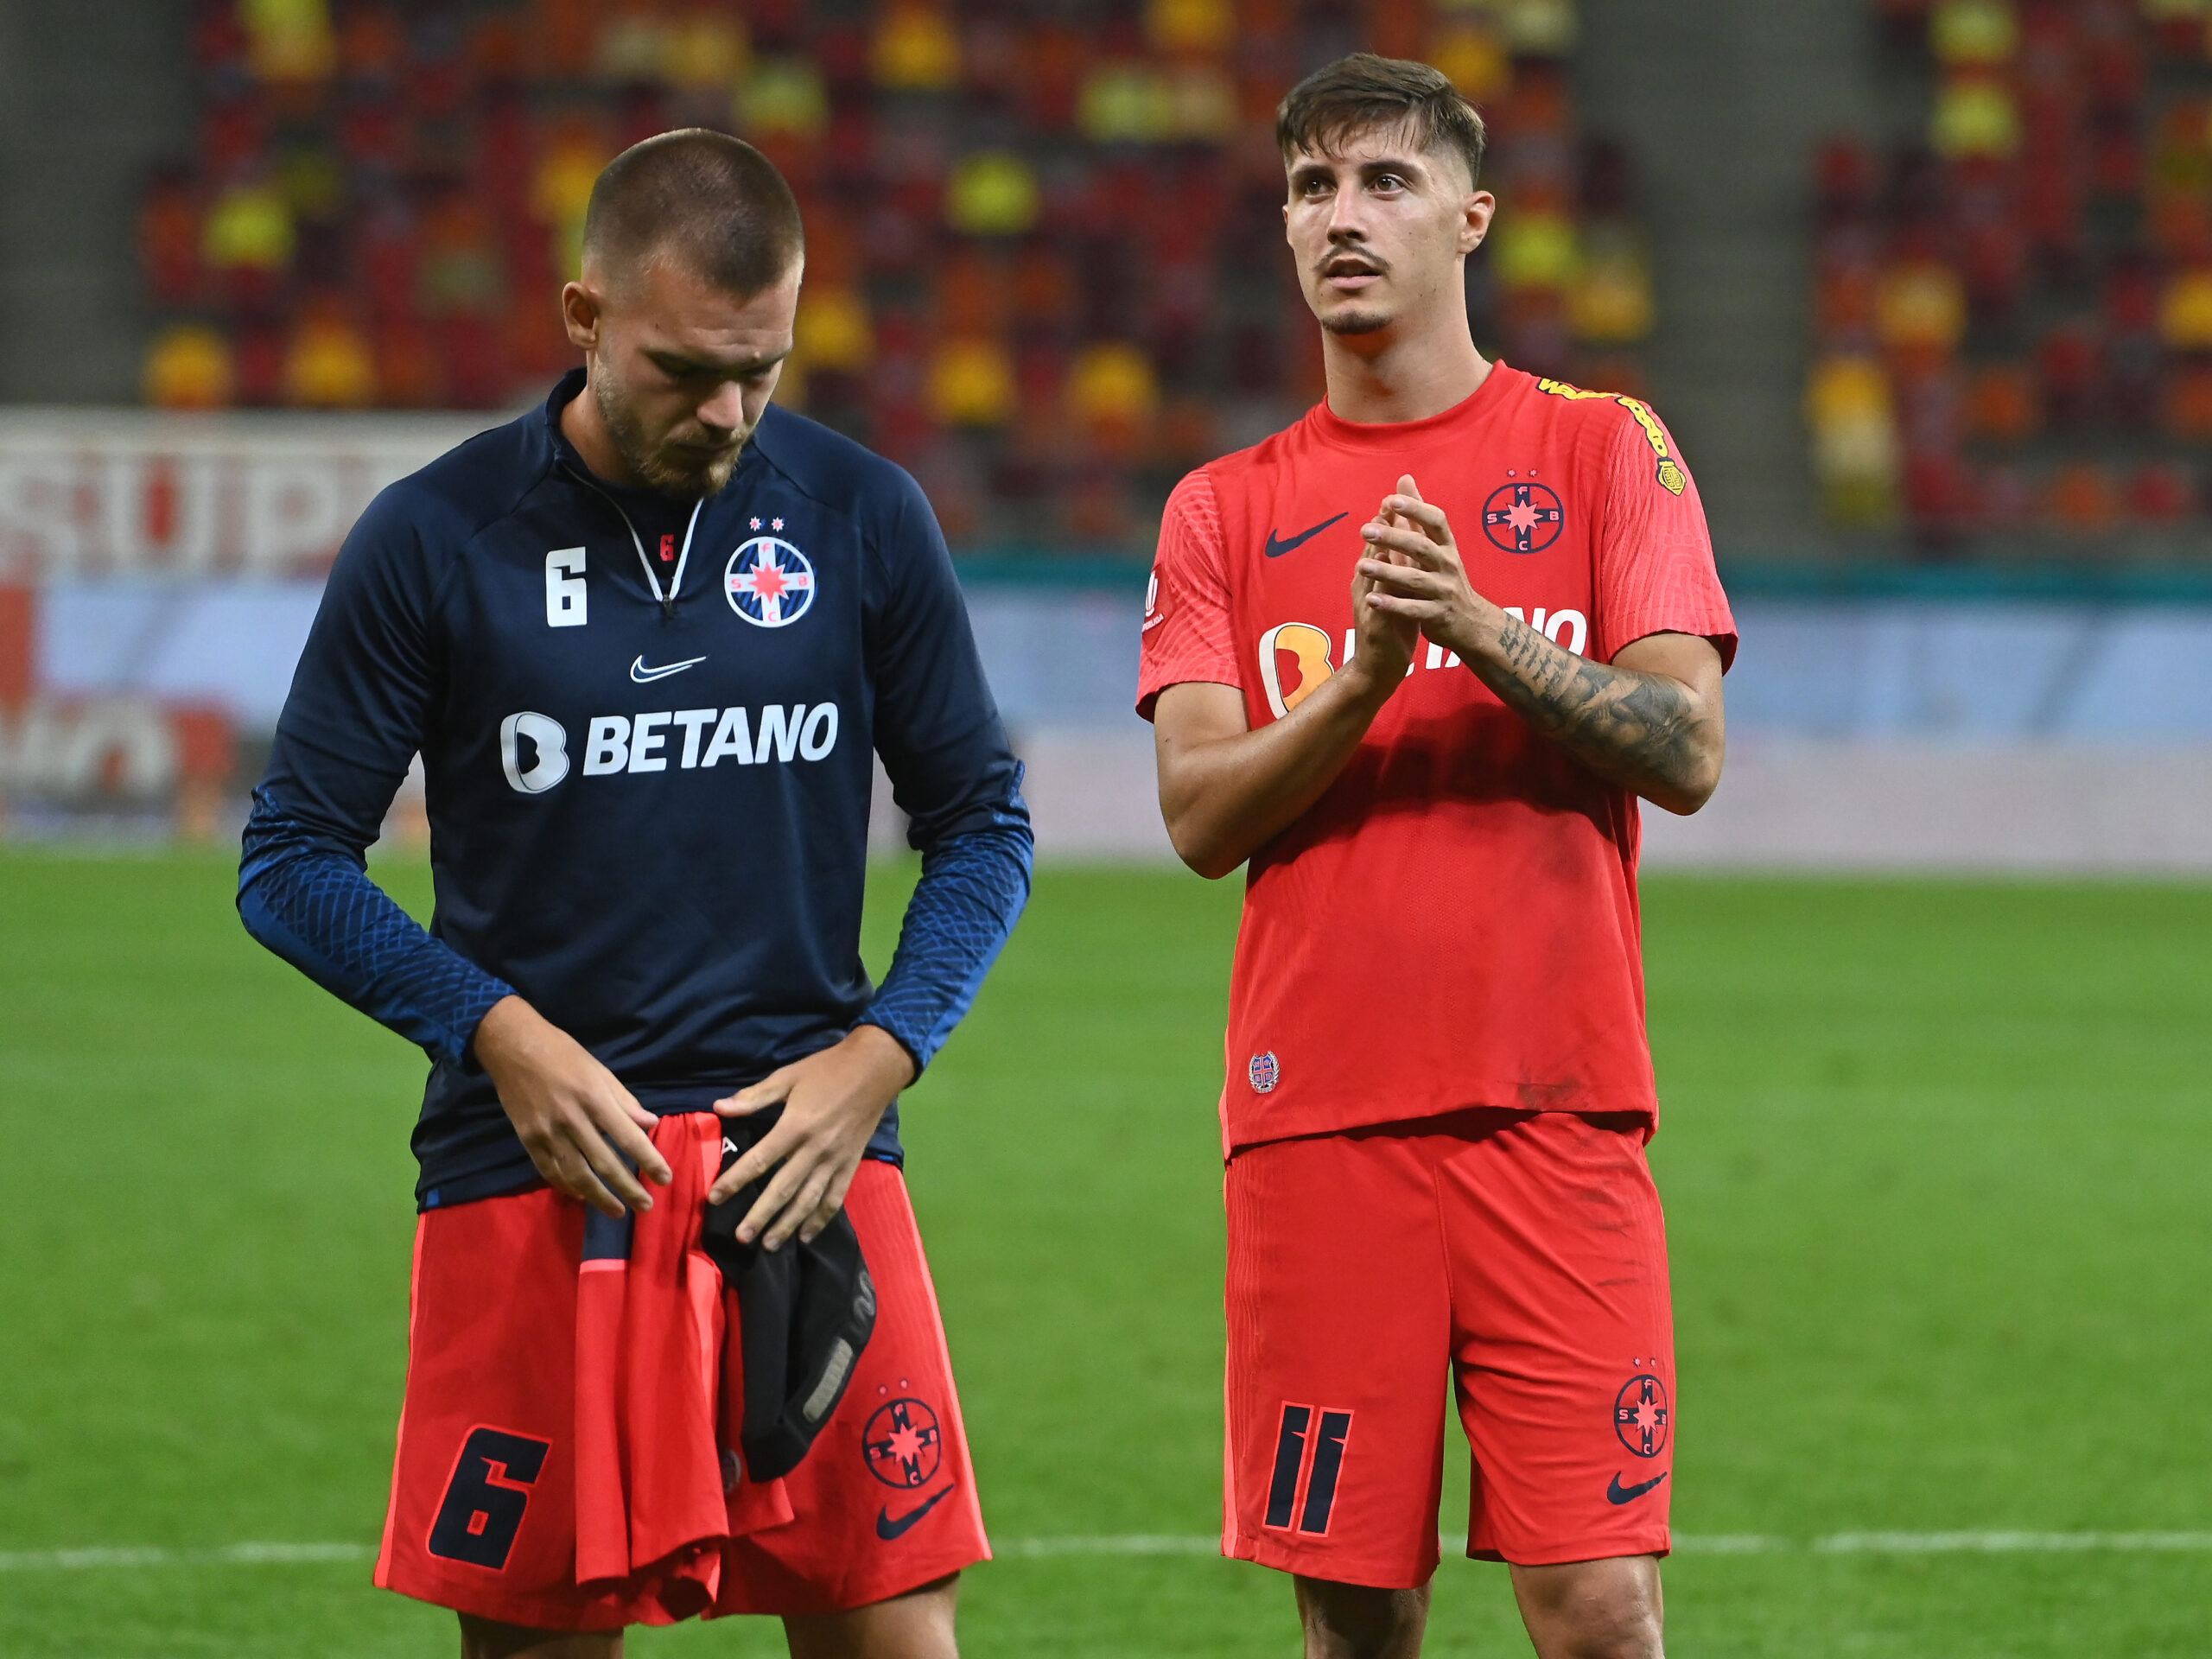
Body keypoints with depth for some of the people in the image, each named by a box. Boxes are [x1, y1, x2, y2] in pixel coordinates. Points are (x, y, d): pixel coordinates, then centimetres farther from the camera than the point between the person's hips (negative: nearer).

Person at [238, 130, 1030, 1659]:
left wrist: (877, 1057, -4)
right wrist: (502, 1035, -10)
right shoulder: (435, 539, -1)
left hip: (809, 1162, 1)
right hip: (534, 1179, -1)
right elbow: (296, 861, 2)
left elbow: (983, 825, 11)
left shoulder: (862, 518, 4)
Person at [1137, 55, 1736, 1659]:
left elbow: (1686, 754, -3)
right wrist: (1367, 677, -14)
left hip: (1557, 1106, -2)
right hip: (1320, 1109, 2)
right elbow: (1201, 815, 2)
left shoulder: (1604, 449, 7)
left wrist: (1482, 630, -16)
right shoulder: (1226, 509, 12)